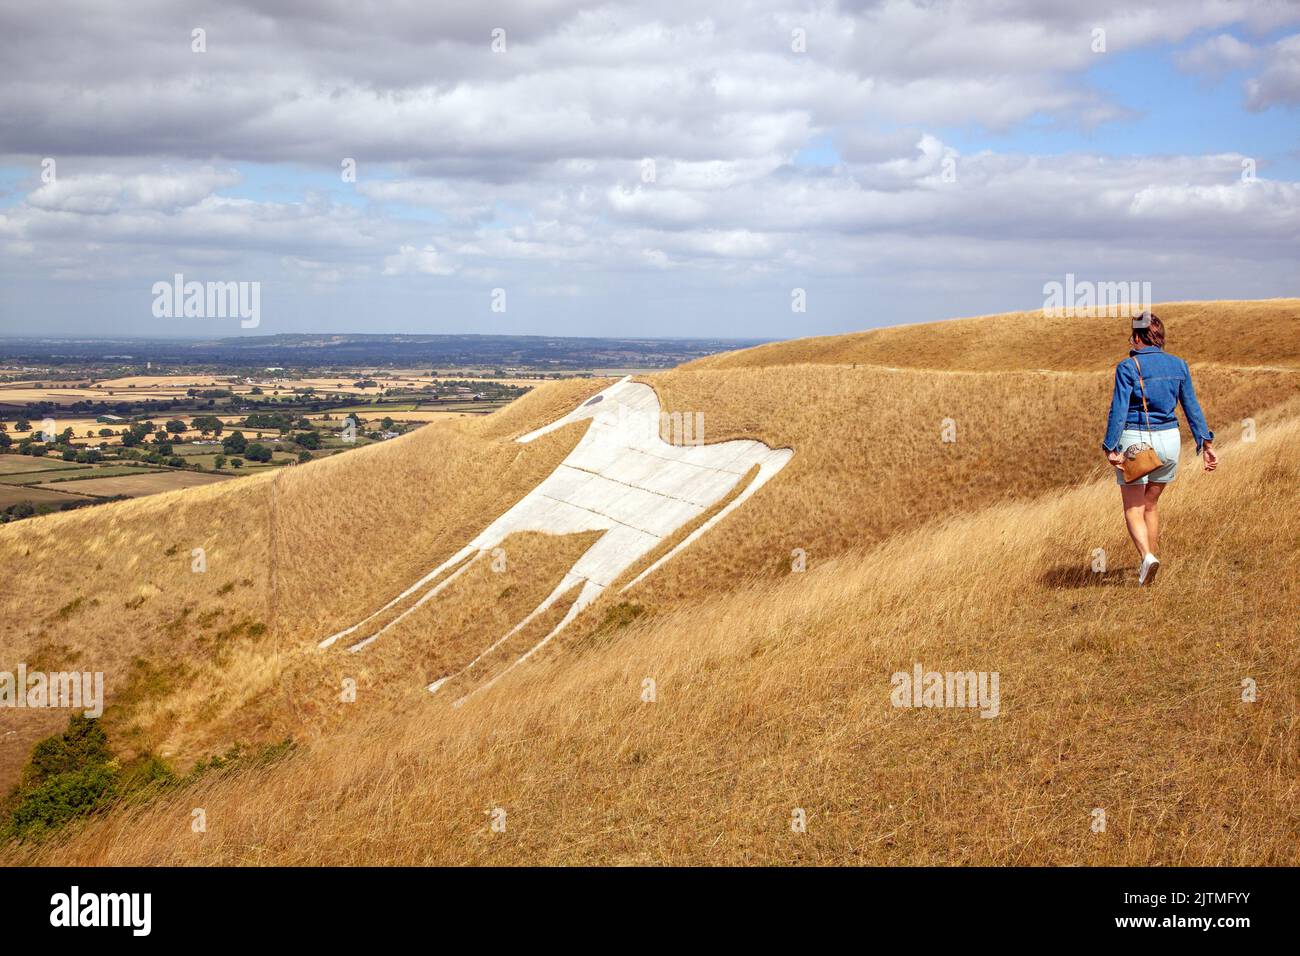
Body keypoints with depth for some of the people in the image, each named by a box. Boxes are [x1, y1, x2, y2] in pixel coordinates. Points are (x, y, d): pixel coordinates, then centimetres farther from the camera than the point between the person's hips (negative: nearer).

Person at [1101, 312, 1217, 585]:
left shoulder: (1128, 367, -9)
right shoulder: (1178, 365, 4)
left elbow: (1118, 410, -13)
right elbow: (1192, 408, 6)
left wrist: (1110, 449, -11)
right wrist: (1206, 443, 9)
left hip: (1135, 440, -5)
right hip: (1168, 439, 5)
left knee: (1133, 508, 4)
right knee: (1151, 504, 20)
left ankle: (1147, 557, -20)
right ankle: (1148, 566, 24)